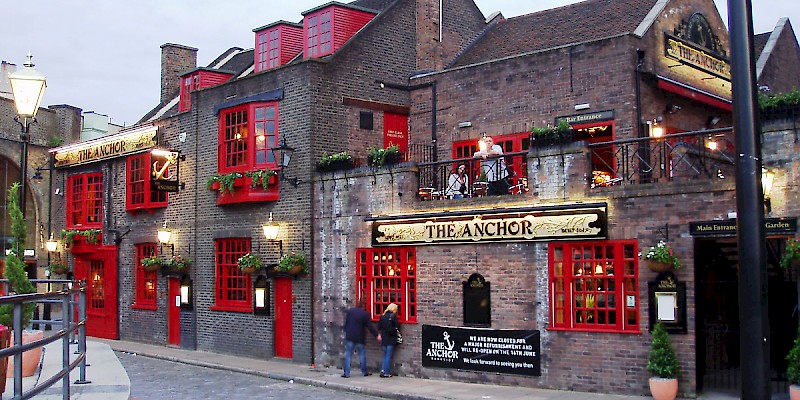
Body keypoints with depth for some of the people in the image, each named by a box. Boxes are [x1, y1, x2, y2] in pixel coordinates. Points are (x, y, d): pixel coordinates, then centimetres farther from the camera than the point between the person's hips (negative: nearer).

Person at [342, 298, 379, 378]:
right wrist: (377, 334, 3)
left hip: (349, 337, 1)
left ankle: (346, 373, 0)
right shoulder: (365, 313, -6)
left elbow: (346, 324, 6)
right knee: (362, 354, 12)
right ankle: (364, 372, 18)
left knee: (348, 355, 3)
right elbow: (369, 326, -5)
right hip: (360, 338, -1)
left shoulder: (349, 311, 1)